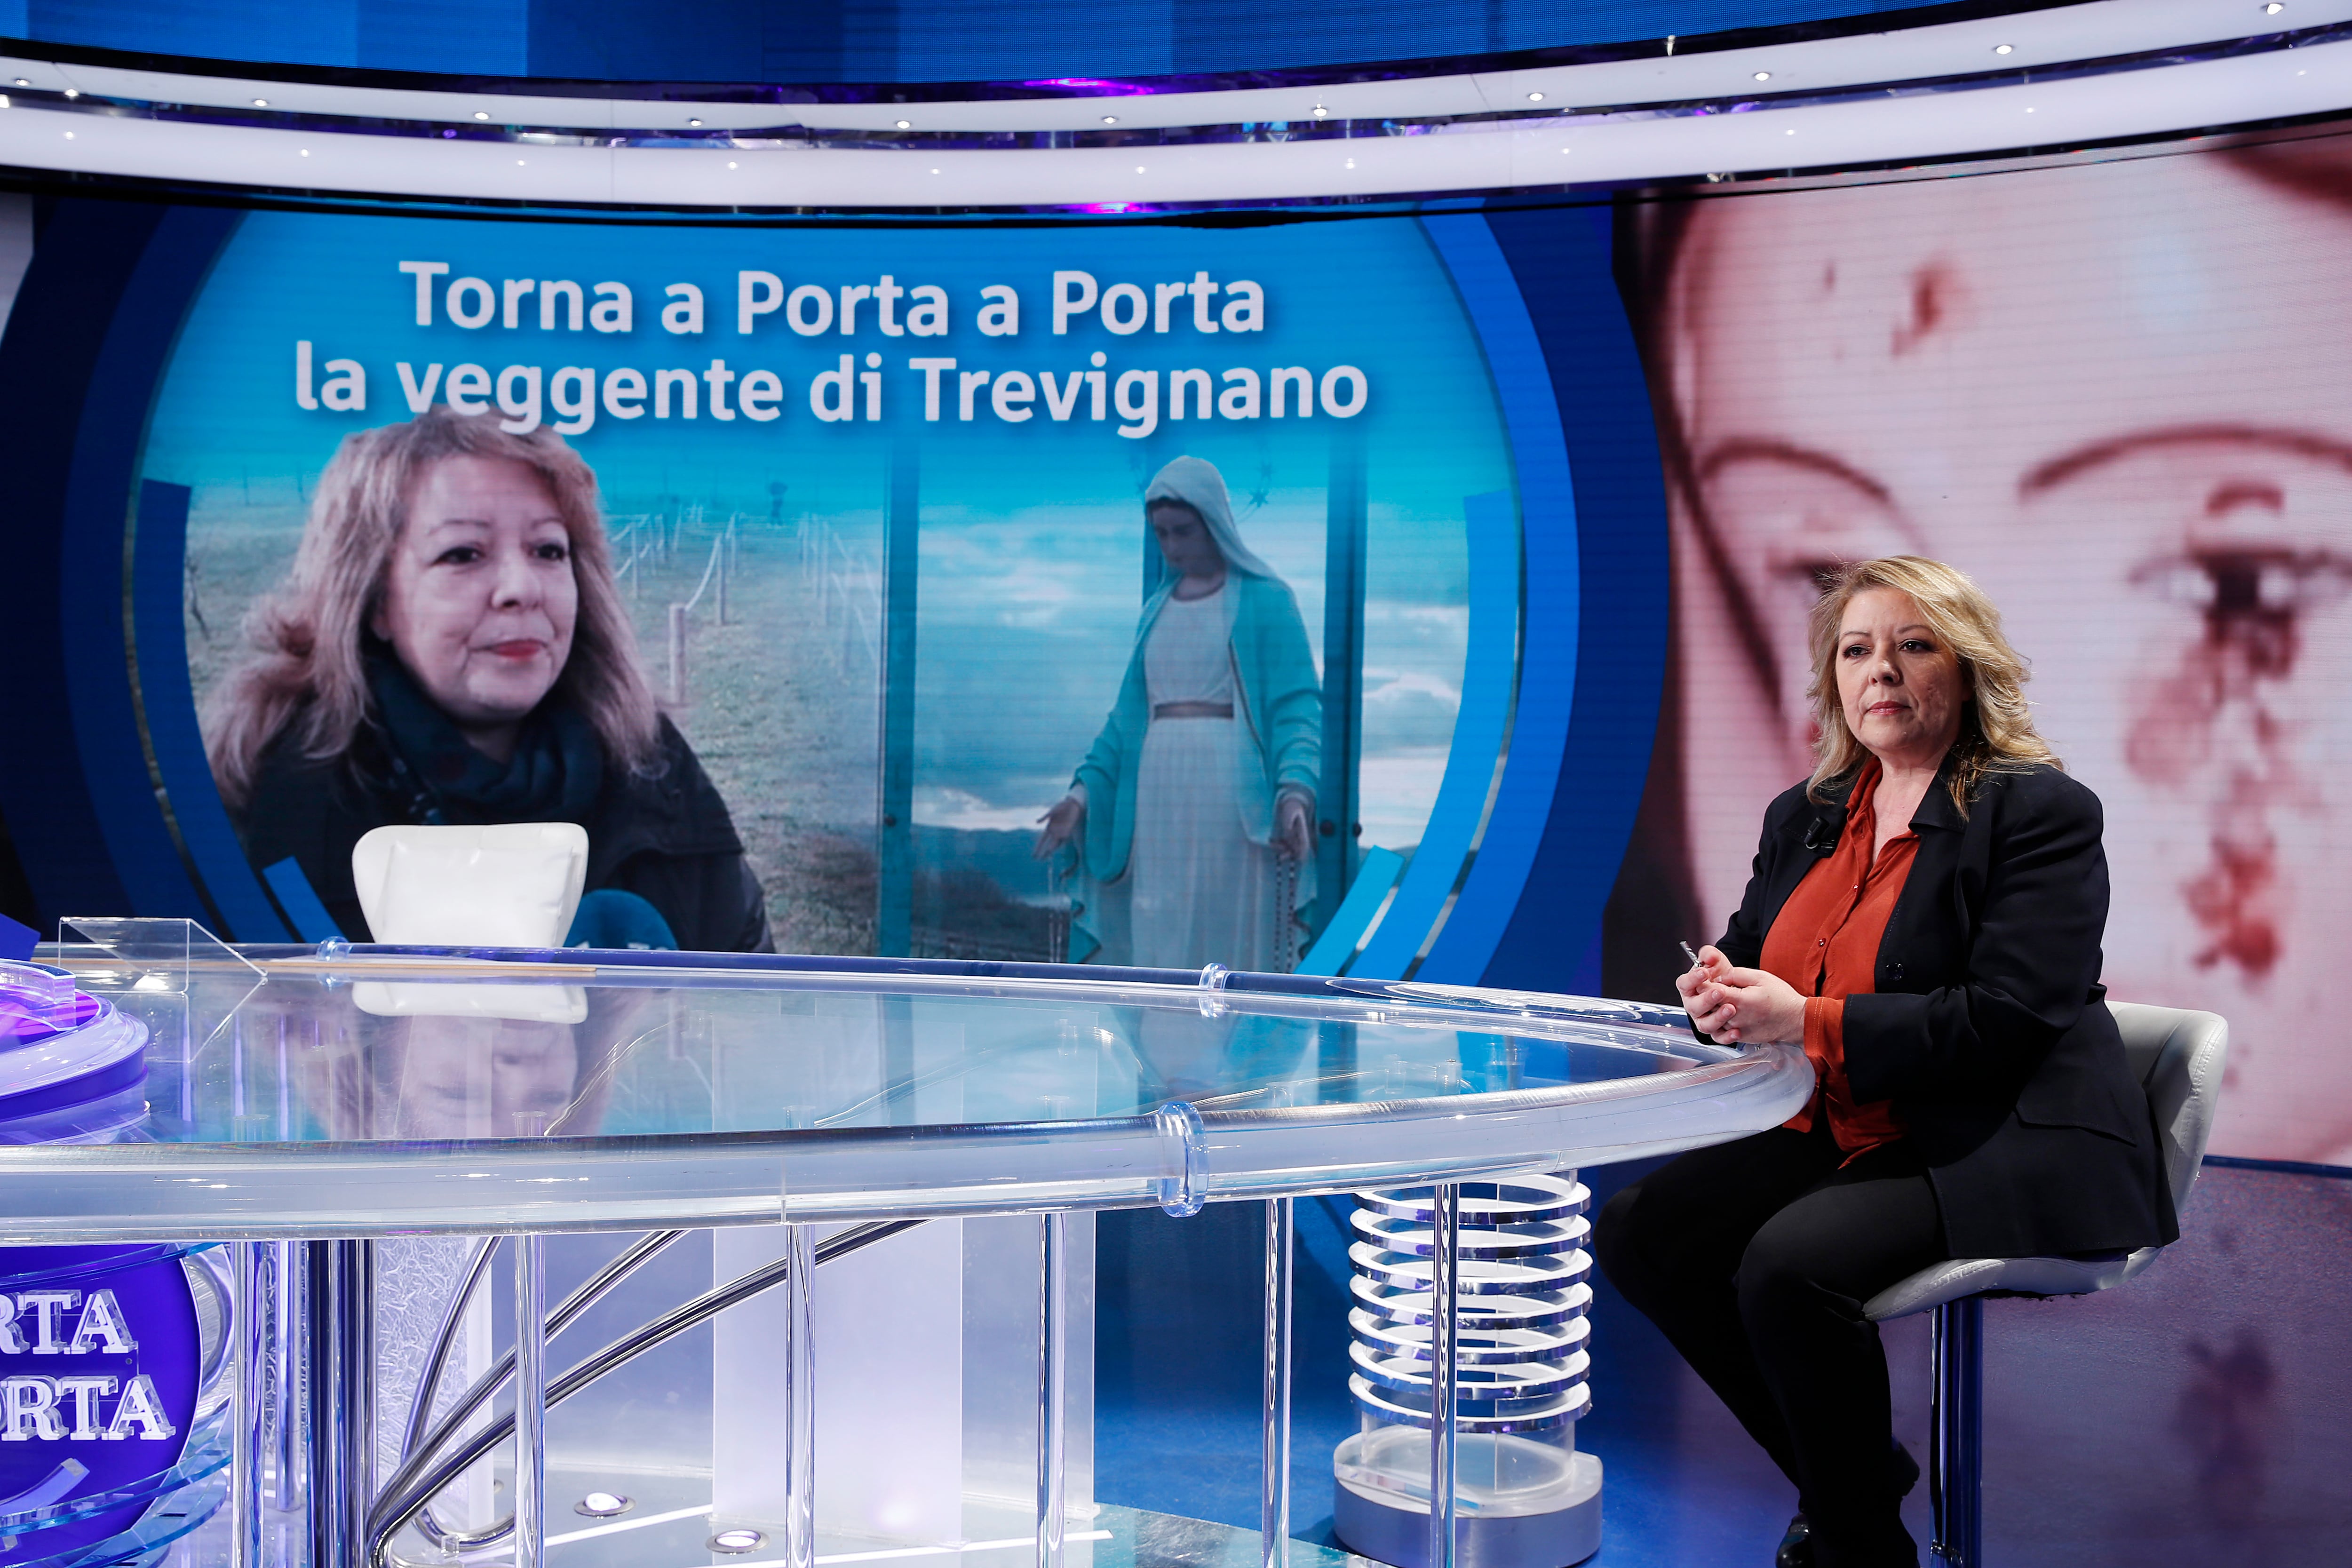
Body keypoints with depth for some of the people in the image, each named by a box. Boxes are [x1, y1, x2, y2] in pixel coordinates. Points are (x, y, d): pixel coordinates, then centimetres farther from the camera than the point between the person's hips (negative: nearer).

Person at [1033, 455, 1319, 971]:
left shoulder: (1264, 599, 0)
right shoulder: (1158, 609, 17)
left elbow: (1296, 705, -7)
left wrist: (1297, 788, -23)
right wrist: (1086, 790, 10)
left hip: (1230, 795, -5)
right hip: (1158, 796, 6)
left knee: (1230, 944, -3)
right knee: (1158, 945, 4)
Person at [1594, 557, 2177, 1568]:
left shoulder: (2041, 812, -10)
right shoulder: (1804, 818, 13)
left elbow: (2006, 1021, -20)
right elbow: (1748, 956, 16)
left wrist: (1806, 1020, -25)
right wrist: (1722, 992, -10)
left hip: (2003, 1157, -8)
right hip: (1837, 1139, 8)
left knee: (1792, 1263, -30)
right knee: (1639, 1231, -8)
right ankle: (1847, 1469, 9)